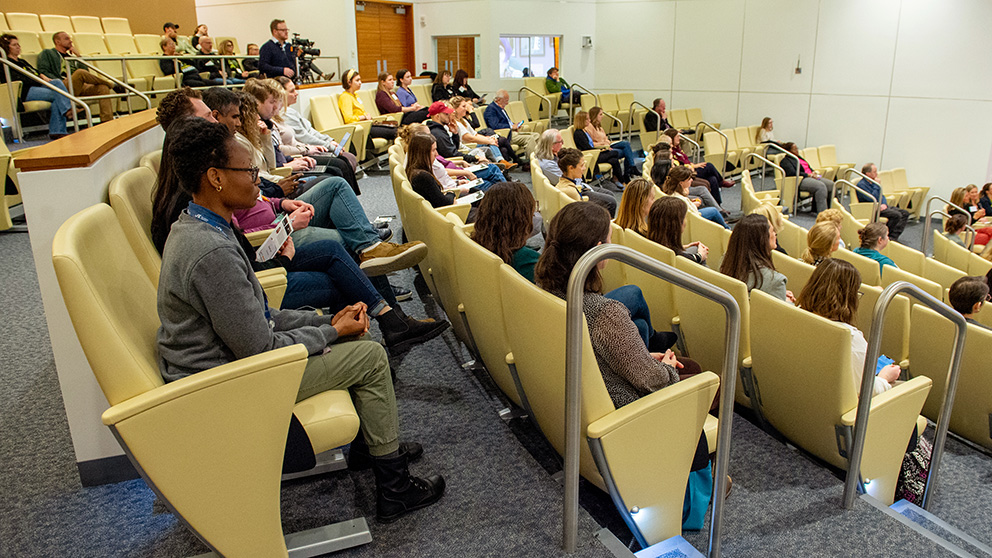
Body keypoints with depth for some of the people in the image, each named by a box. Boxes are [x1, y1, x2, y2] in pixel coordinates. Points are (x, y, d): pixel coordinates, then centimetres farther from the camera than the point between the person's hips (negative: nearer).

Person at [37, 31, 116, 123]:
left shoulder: (72, 56, 34)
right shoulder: (47, 53, 20)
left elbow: (86, 71, 22)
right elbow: (43, 72, 4)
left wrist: (78, 55, 15)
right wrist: (60, 82, -11)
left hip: (80, 87, 5)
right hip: (62, 88, -5)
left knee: (103, 88, -23)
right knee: (80, 73, -35)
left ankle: (107, 121, -37)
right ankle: (113, 85, -20)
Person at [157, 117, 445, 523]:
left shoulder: (194, 227, 4)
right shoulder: (212, 252, -30)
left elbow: (257, 317, 9)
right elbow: (259, 350, -25)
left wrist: (328, 320, 1)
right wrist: (332, 331, -11)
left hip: (226, 353, 10)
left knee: (354, 335, 15)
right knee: (370, 356, -6)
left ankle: (371, 441, 30)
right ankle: (393, 489, 8)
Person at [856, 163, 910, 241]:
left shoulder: (872, 182, 15)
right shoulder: (861, 184, -13)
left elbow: (881, 196, 18)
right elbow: (873, 199, -21)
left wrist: (884, 204, -3)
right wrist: (877, 185, -15)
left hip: (881, 206, 10)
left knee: (905, 213, -1)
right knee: (896, 215, -25)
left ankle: (893, 237, -9)